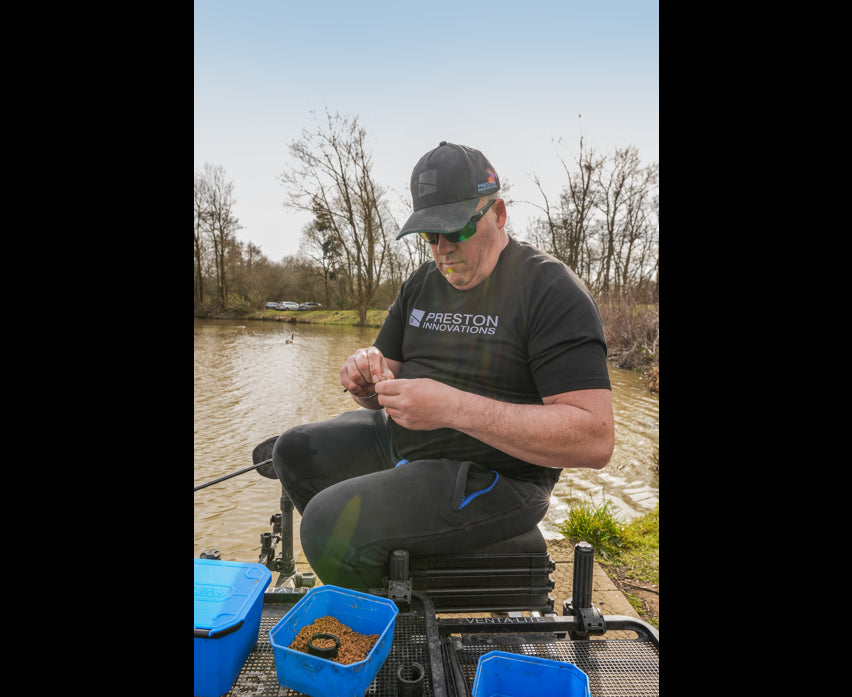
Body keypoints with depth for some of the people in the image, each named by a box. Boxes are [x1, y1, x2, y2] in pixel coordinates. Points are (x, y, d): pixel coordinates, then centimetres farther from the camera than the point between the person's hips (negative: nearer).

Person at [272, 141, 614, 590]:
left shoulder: (550, 289, -16)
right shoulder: (421, 284, 8)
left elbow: (595, 440, -25)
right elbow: (386, 384, 12)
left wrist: (454, 407, -32)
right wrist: (367, 380, -14)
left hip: (491, 477, -7)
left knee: (328, 521, -22)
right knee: (292, 453, 9)